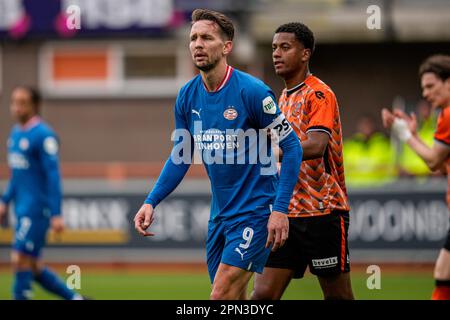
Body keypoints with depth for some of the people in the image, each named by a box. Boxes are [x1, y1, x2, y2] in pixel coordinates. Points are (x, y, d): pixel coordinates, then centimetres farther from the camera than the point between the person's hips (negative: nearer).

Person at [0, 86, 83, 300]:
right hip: (22, 208, 9)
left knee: (20, 260, -10)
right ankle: (75, 298, 21)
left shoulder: (43, 135, -13)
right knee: (33, 267, 10)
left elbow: (53, 175, -17)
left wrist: (56, 214, -21)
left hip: (37, 210, -9)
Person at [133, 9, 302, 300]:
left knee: (221, 298, -15)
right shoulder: (187, 96, 4)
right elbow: (181, 156, 15)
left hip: (255, 212, -7)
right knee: (232, 300, 11)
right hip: (220, 214, 7)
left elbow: (292, 147, -12)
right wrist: (151, 202, 3)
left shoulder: (251, 91, -15)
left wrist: (280, 210, -17)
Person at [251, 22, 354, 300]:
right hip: (287, 213, 7)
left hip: (323, 212, -7)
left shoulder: (319, 94, -10)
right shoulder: (284, 98, 17)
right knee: (263, 294, -4)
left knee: (338, 295, 0)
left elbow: (316, 146, -26)